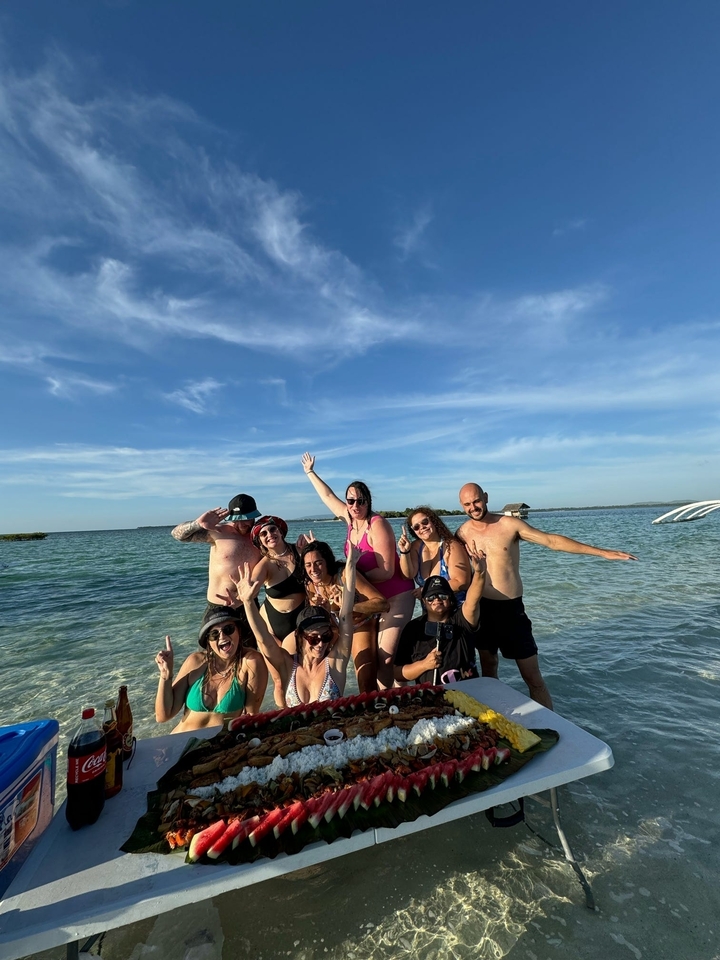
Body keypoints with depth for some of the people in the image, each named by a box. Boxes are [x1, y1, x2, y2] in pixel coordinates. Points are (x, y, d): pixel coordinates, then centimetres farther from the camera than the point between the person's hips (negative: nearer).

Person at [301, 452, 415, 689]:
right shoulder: (351, 519, -2)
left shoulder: (377, 525, -22)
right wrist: (310, 472, 24)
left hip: (396, 597, -7)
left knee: (385, 656, -11)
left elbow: (386, 572, -23)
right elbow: (328, 496, 14)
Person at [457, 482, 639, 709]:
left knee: (532, 677, 3)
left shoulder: (509, 524, -10)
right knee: (488, 669, 19)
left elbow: (552, 540, -10)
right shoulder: (463, 533, -3)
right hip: (483, 608, 3)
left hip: (512, 608, -2)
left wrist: (602, 552, -12)